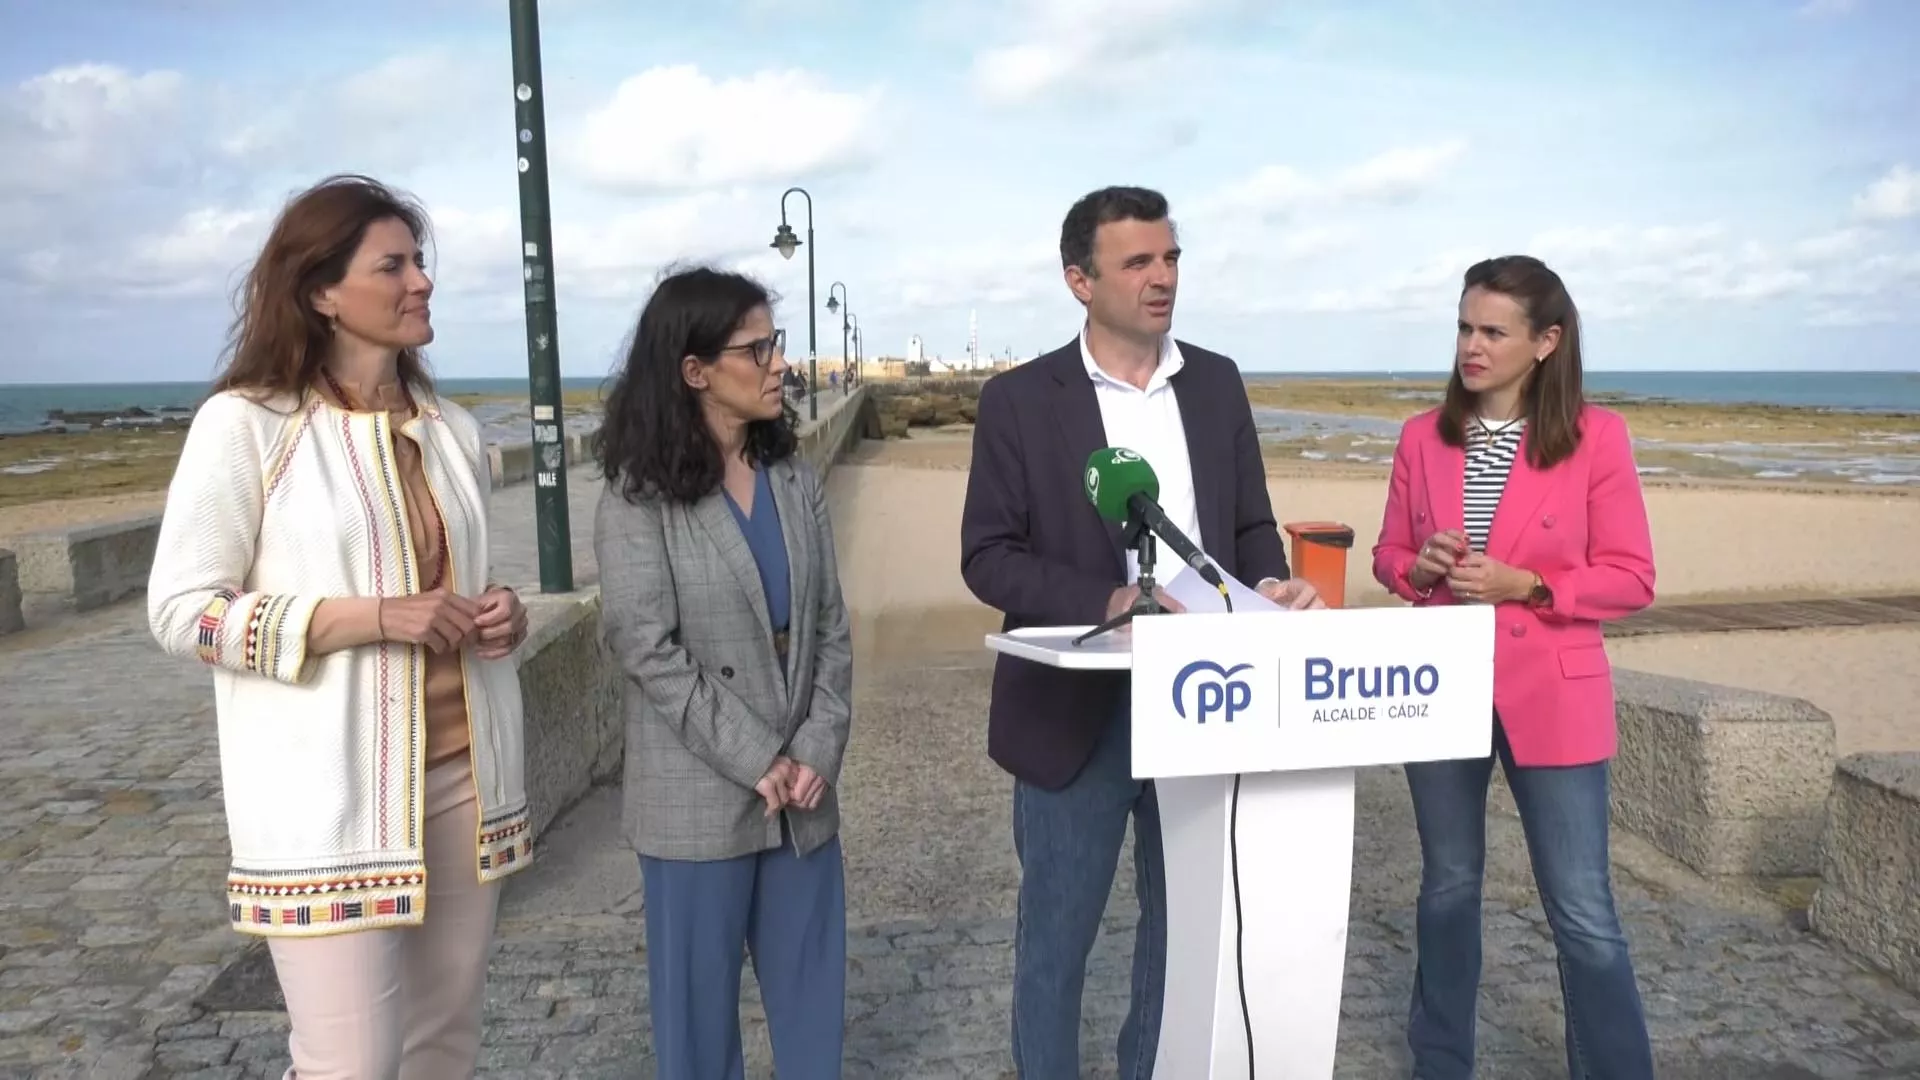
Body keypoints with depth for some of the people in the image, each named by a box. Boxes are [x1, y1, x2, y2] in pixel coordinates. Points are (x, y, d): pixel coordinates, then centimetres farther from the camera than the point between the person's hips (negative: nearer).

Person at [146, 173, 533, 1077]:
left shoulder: (451, 429, 8)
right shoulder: (245, 424, -9)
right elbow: (179, 611, -10)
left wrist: (501, 616, -3)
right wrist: (372, 618, -20)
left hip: (463, 775, 6)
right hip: (331, 797, -5)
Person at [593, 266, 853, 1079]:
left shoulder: (794, 479, 6)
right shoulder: (639, 495, -7)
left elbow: (830, 627, 4)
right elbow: (648, 649, -13)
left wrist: (818, 749, -8)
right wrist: (755, 760, -15)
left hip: (803, 786, 4)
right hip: (697, 797, -4)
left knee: (812, 989, 13)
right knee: (700, 995, 10)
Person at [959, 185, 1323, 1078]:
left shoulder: (1217, 384, 6)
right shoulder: (1020, 400, -6)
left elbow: (1250, 525, 10)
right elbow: (987, 558, -10)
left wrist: (1271, 586, -12)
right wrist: (1110, 600, -23)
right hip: (1078, 707, -3)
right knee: (1057, 934, 10)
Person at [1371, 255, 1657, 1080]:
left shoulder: (1595, 435, -7)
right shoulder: (1423, 436, 2)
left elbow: (1631, 579, -5)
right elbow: (1388, 554, 10)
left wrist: (1523, 584, -19)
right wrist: (1420, 567, -12)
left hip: (1552, 697, -3)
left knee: (1582, 911, 1)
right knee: (1448, 887, 16)